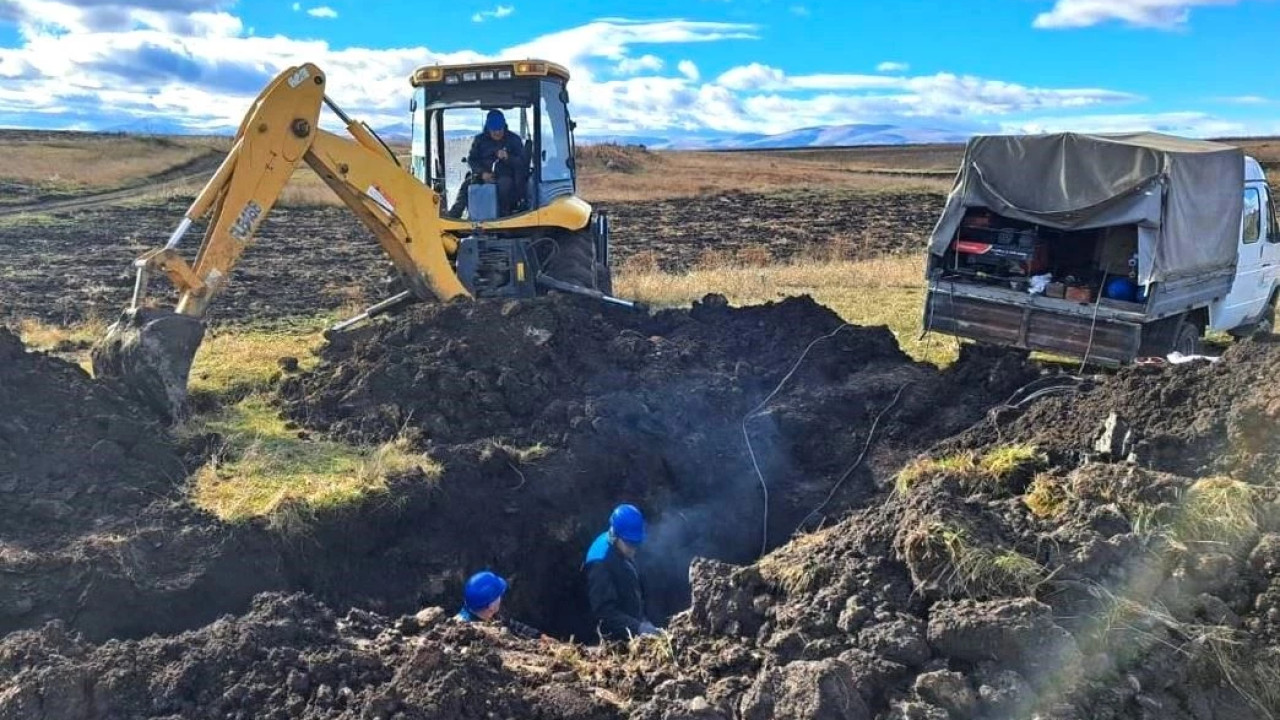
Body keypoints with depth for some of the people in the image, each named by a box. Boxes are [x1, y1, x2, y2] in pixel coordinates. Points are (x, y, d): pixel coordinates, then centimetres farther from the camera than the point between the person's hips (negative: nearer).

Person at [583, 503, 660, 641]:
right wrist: (638, 627, -32)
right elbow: (604, 611, -27)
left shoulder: (625, 554, 5)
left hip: (634, 632, 8)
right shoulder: (600, 563, -23)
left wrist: (642, 621, 12)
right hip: (617, 639, -8)